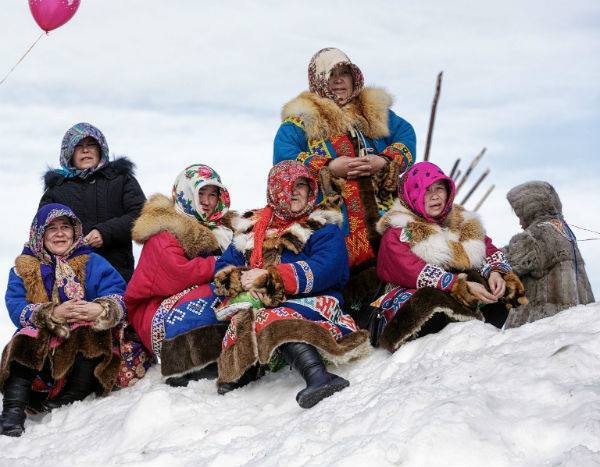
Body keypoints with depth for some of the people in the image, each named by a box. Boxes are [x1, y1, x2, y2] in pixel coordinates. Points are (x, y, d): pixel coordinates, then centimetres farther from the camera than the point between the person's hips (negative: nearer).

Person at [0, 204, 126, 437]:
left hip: (86, 348, 0)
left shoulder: (91, 263, 10)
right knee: (26, 339, -30)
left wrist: (101, 310, -29)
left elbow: (118, 295, -4)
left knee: (92, 331, -31)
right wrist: (53, 314, -25)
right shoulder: (23, 267, 10)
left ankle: (67, 402, -28)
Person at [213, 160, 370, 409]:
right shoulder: (251, 226, 23)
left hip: (313, 300, -5)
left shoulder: (323, 227, 9)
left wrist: (271, 278, -17)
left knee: (279, 318, -39)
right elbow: (224, 268, 15)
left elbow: (323, 270, -10)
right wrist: (239, 280, -10)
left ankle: (319, 378, -58)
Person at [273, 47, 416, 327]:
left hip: (380, 215, 3)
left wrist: (385, 162, -5)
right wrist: (329, 168, -12)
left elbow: (406, 137, 14)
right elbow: (283, 163, -3)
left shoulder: (375, 111, 22)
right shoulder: (300, 119, 8)